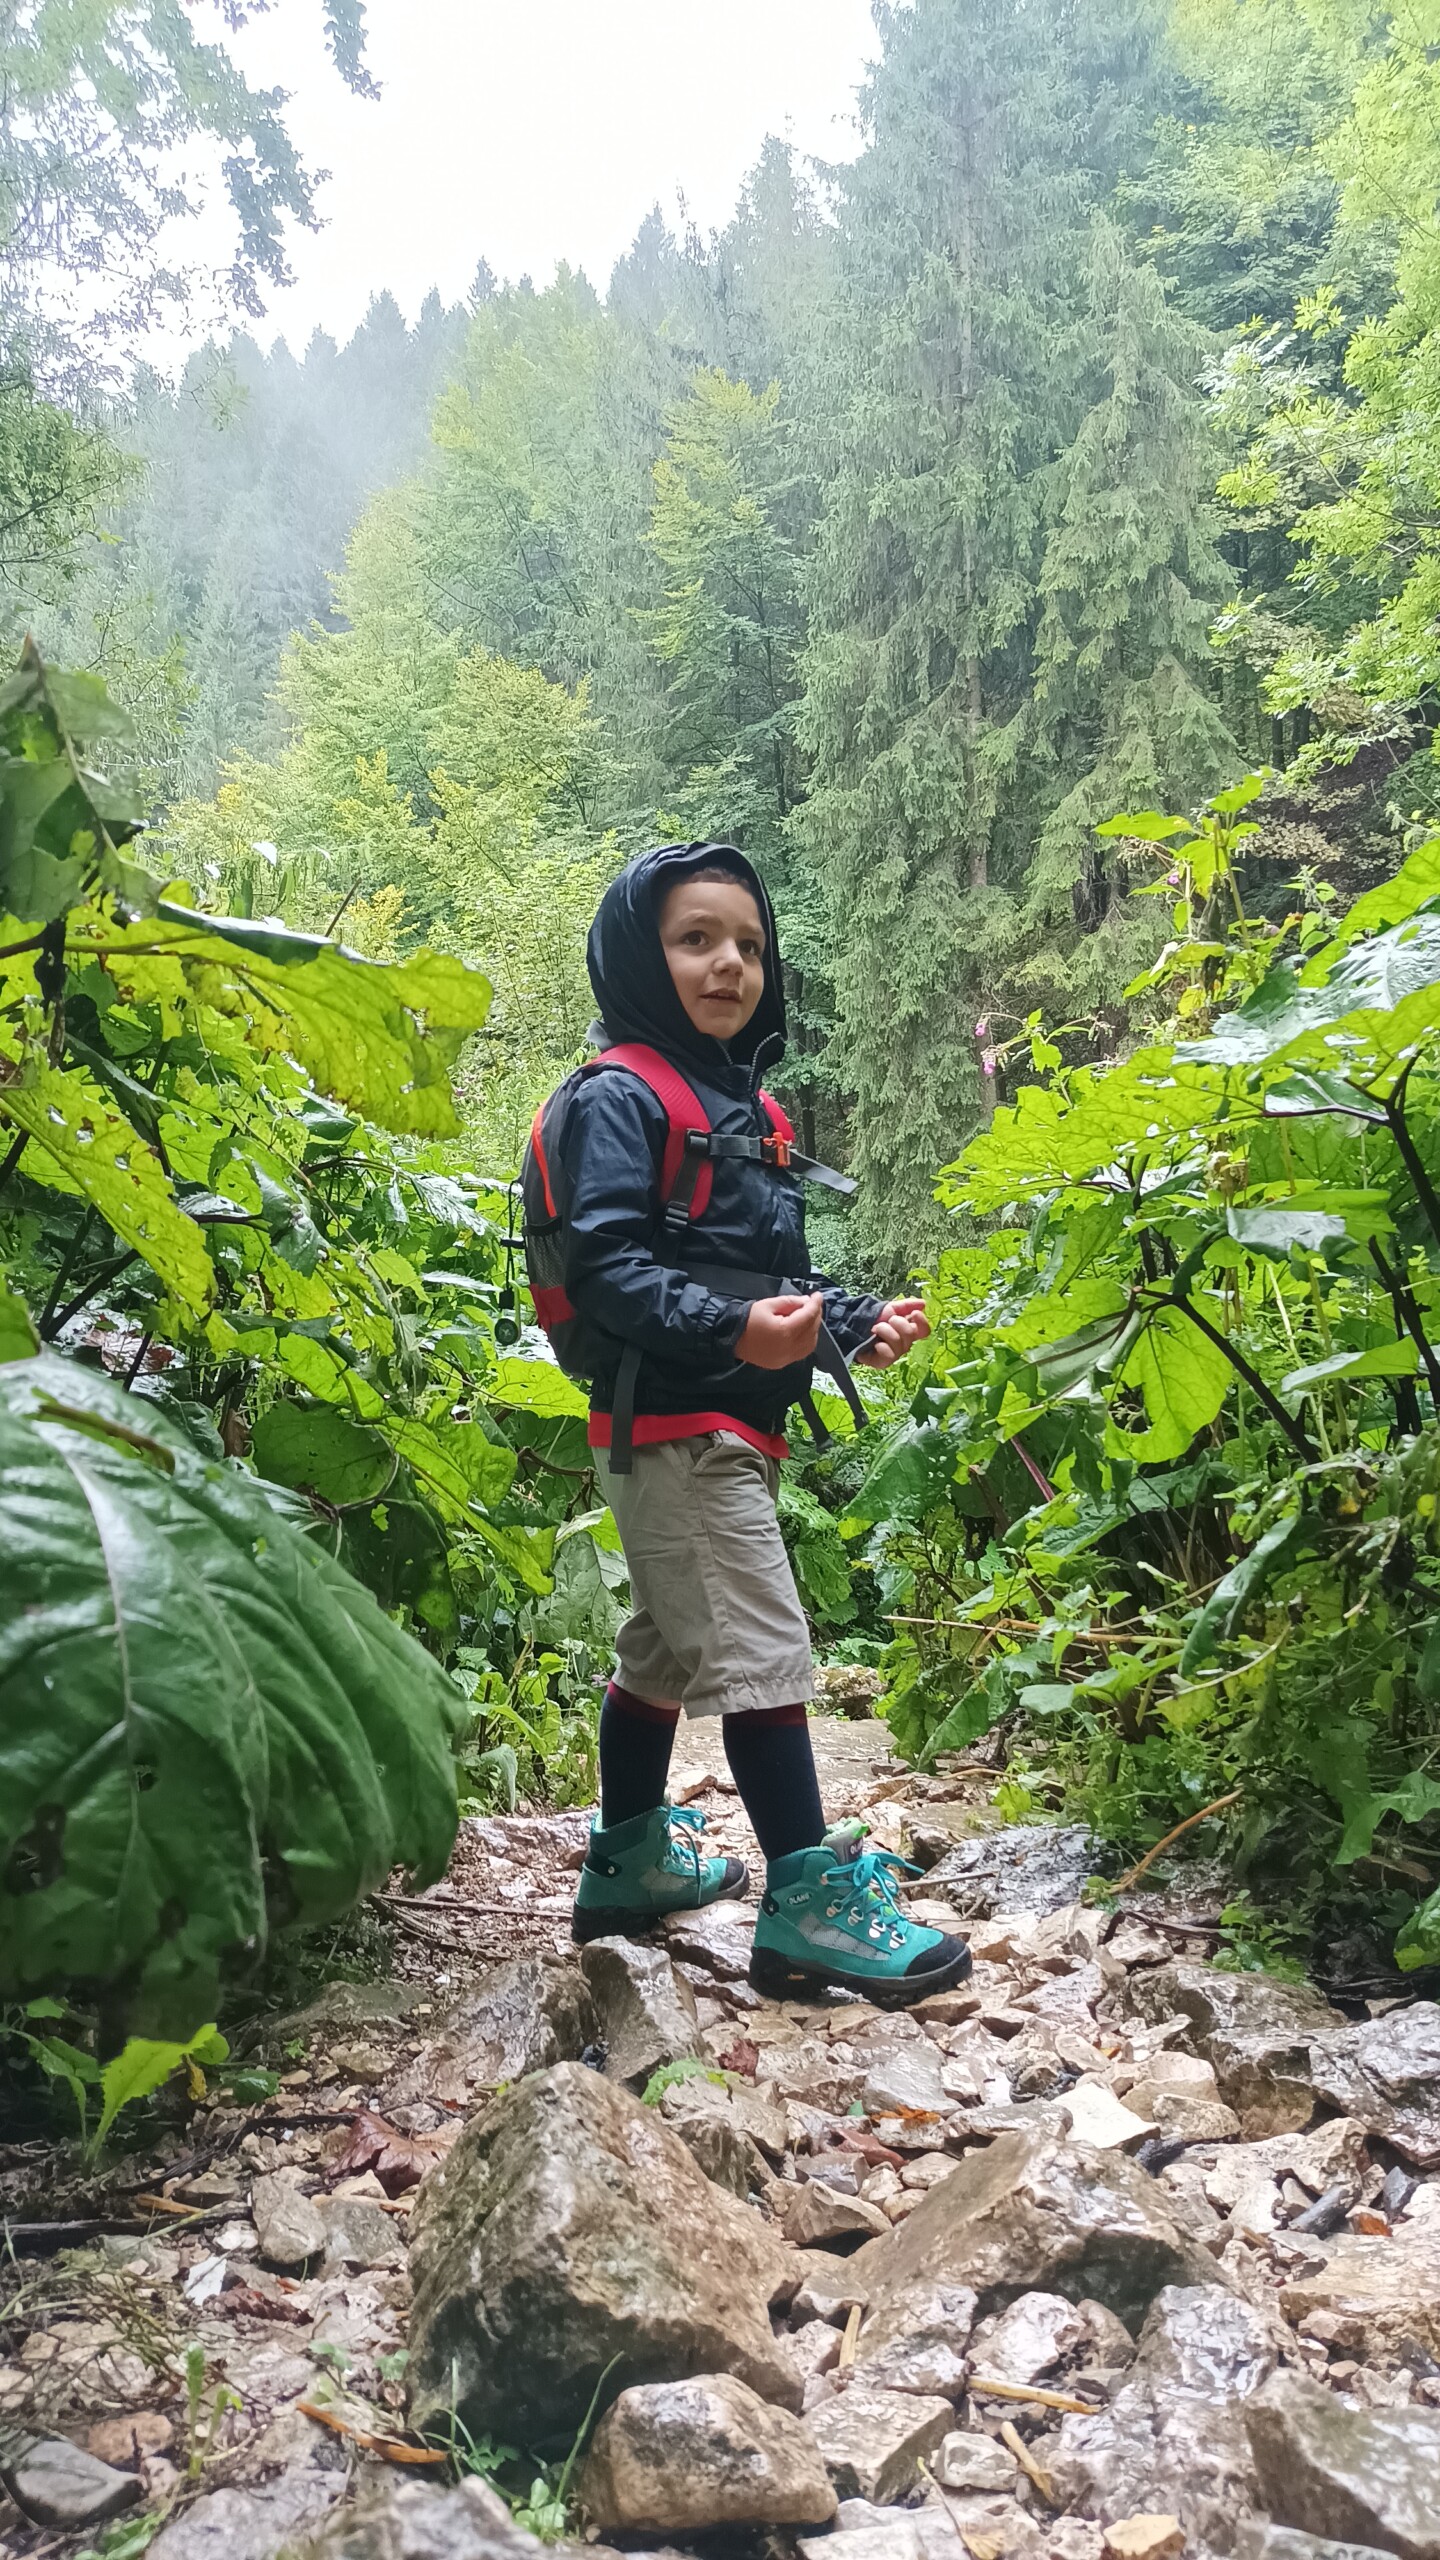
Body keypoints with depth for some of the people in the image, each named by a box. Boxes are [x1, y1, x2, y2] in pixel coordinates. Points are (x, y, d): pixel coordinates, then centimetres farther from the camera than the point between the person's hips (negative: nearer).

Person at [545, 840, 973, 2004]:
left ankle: (630, 1860, 31)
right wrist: (730, 1329, -33)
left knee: (668, 1647, 17)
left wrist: (860, 1321, 9)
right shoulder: (617, 1099, -10)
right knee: (765, 1652, -9)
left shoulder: (745, 1104, 18)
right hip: (670, 1422, -10)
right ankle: (810, 1901, -1)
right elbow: (604, 1265, -21)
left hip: (732, 1427, 10)